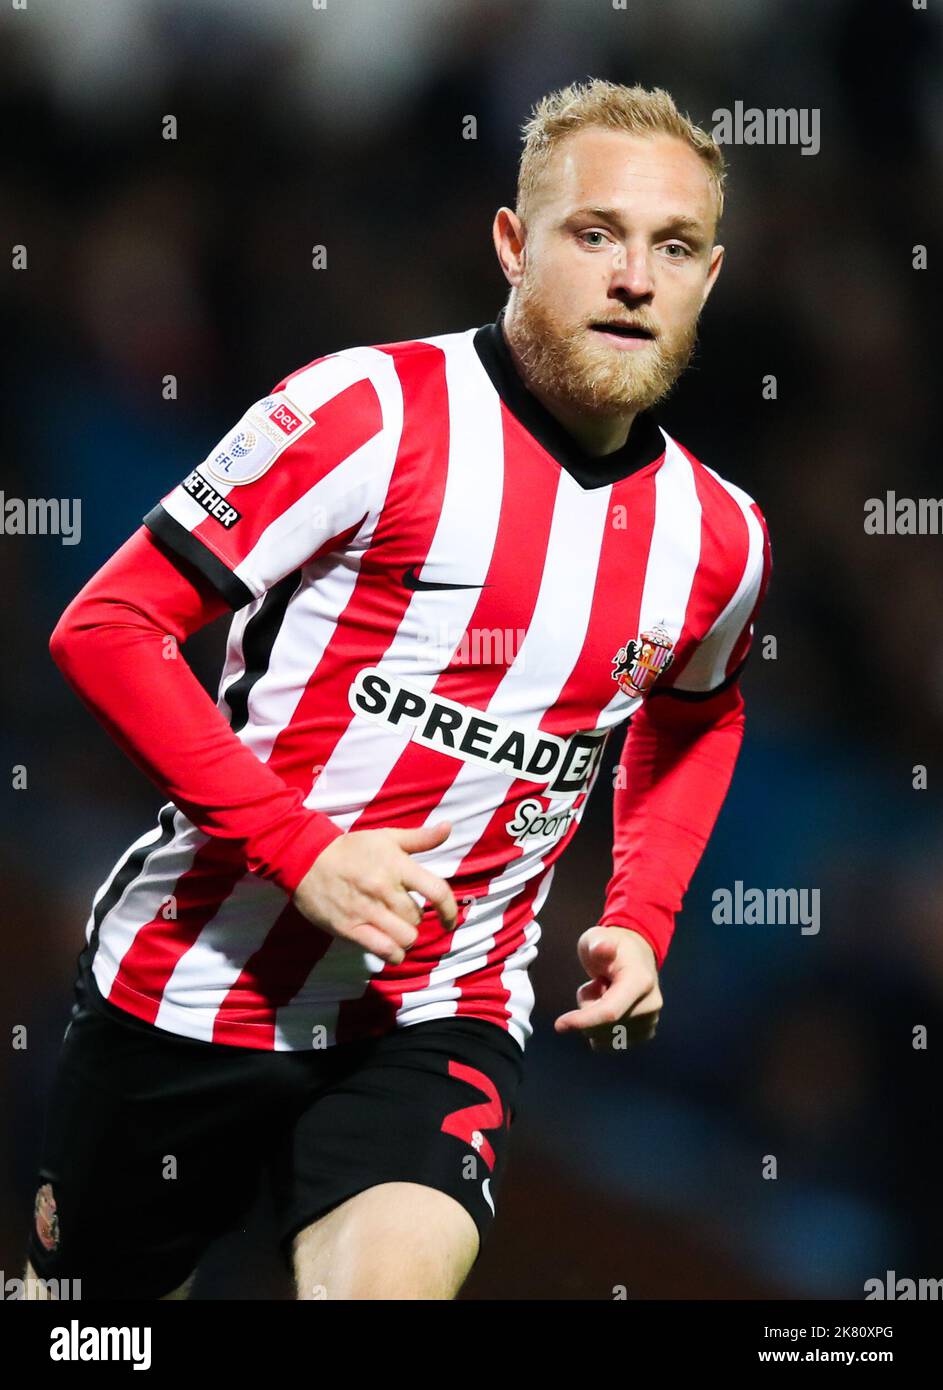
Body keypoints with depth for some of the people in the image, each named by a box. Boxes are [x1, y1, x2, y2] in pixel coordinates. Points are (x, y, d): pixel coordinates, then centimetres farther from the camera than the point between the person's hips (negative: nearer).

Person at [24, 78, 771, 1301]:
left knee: (397, 1281, -26)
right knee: (102, 1292, 15)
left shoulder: (717, 541, 3)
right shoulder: (378, 411, -12)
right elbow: (106, 628, -13)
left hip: (435, 1024, 2)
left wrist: (641, 919, 11)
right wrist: (301, 847, -20)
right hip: (189, 993, -2)